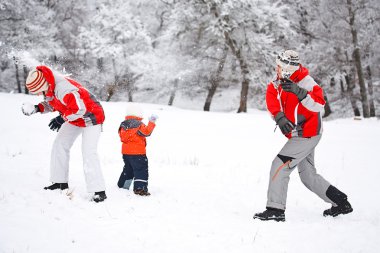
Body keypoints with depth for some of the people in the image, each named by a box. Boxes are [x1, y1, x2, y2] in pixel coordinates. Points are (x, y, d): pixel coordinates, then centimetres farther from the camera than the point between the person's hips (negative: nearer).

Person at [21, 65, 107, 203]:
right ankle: (60, 181, 21)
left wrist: (62, 119, -25)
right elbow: (51, 104, 12)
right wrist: (37, 108, -6)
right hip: (75, 119, 10)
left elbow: (79, 109, -35)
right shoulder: (48, 88, -5)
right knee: (60, 145, 11)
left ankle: (99, 191, -16)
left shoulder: (63, 88, -35)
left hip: (91, 116, -10)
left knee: (88, 153, -18)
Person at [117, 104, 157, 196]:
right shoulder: (139, 125, -12)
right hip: (137, 152, -8)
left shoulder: (123, 125, 10)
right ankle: (140, 188, -18)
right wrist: (152, 122, -9)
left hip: (125, 152, 8)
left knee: (128, 169, 23)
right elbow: (147, 132, -16)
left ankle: (122, 186, 32)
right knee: (141, 169, -7)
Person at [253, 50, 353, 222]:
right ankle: (341, 203, 29)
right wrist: (279, 117, -26)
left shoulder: (305, 82, -19)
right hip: (300, 135, 9)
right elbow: (271, 99, -10)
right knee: (308, 176, 16)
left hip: (307, 135, -9)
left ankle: (275, 210, -9)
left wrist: (298, 91, -45)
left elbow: (319, 104, -33)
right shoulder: (278, 83, 5)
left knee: (280, 165, -13)